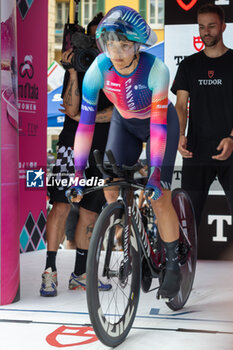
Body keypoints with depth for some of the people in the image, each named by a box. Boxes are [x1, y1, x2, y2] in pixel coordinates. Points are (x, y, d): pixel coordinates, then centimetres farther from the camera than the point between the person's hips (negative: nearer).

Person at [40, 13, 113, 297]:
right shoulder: (79, 67, 1)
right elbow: (71, 108, -11)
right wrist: (72, 73, -22)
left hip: (103, 148, 3)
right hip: (73, 143, -3)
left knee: (90, 212, 7)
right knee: (62, 206, -13)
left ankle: (80, 274, 15)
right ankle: (50, 271, -6)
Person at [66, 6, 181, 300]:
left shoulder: (156, 69, -34)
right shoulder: (98, 70, -27)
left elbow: (158, 123, -34)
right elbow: (86, 122, -26)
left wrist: (155, 172, -42)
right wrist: (78, 173, -31)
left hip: (161, 123, -3)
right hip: (124, 124, 3)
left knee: (159, 196, -11)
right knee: (110, 187, -10)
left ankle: (173, 265, 5)